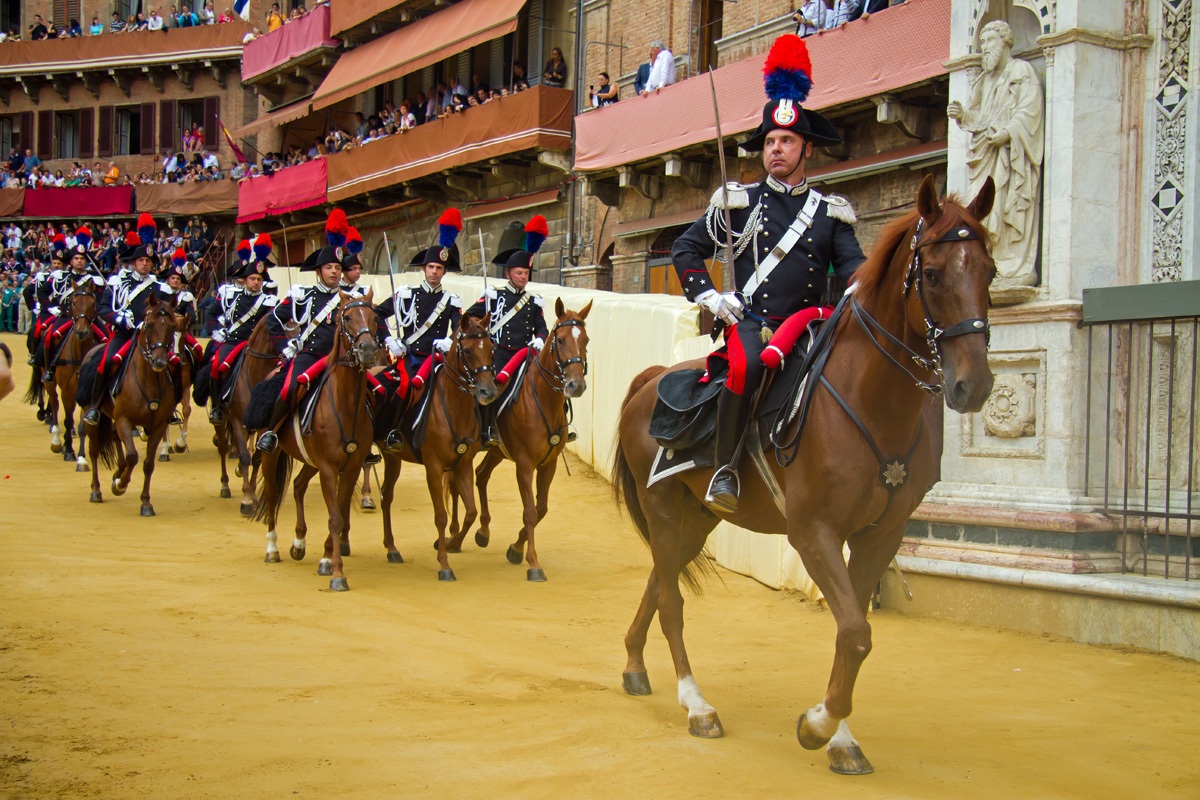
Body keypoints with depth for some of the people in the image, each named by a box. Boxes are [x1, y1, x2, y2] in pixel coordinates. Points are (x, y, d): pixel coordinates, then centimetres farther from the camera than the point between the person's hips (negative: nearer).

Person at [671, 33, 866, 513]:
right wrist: (708, 297, -2)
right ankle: (725, 467, -21)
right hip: (750, 321, -3)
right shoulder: (738, 203, 10)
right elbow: (686, 249, 13)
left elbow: (853, 268, 6)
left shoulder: (831, 213, 14)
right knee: (748, 366, -37)